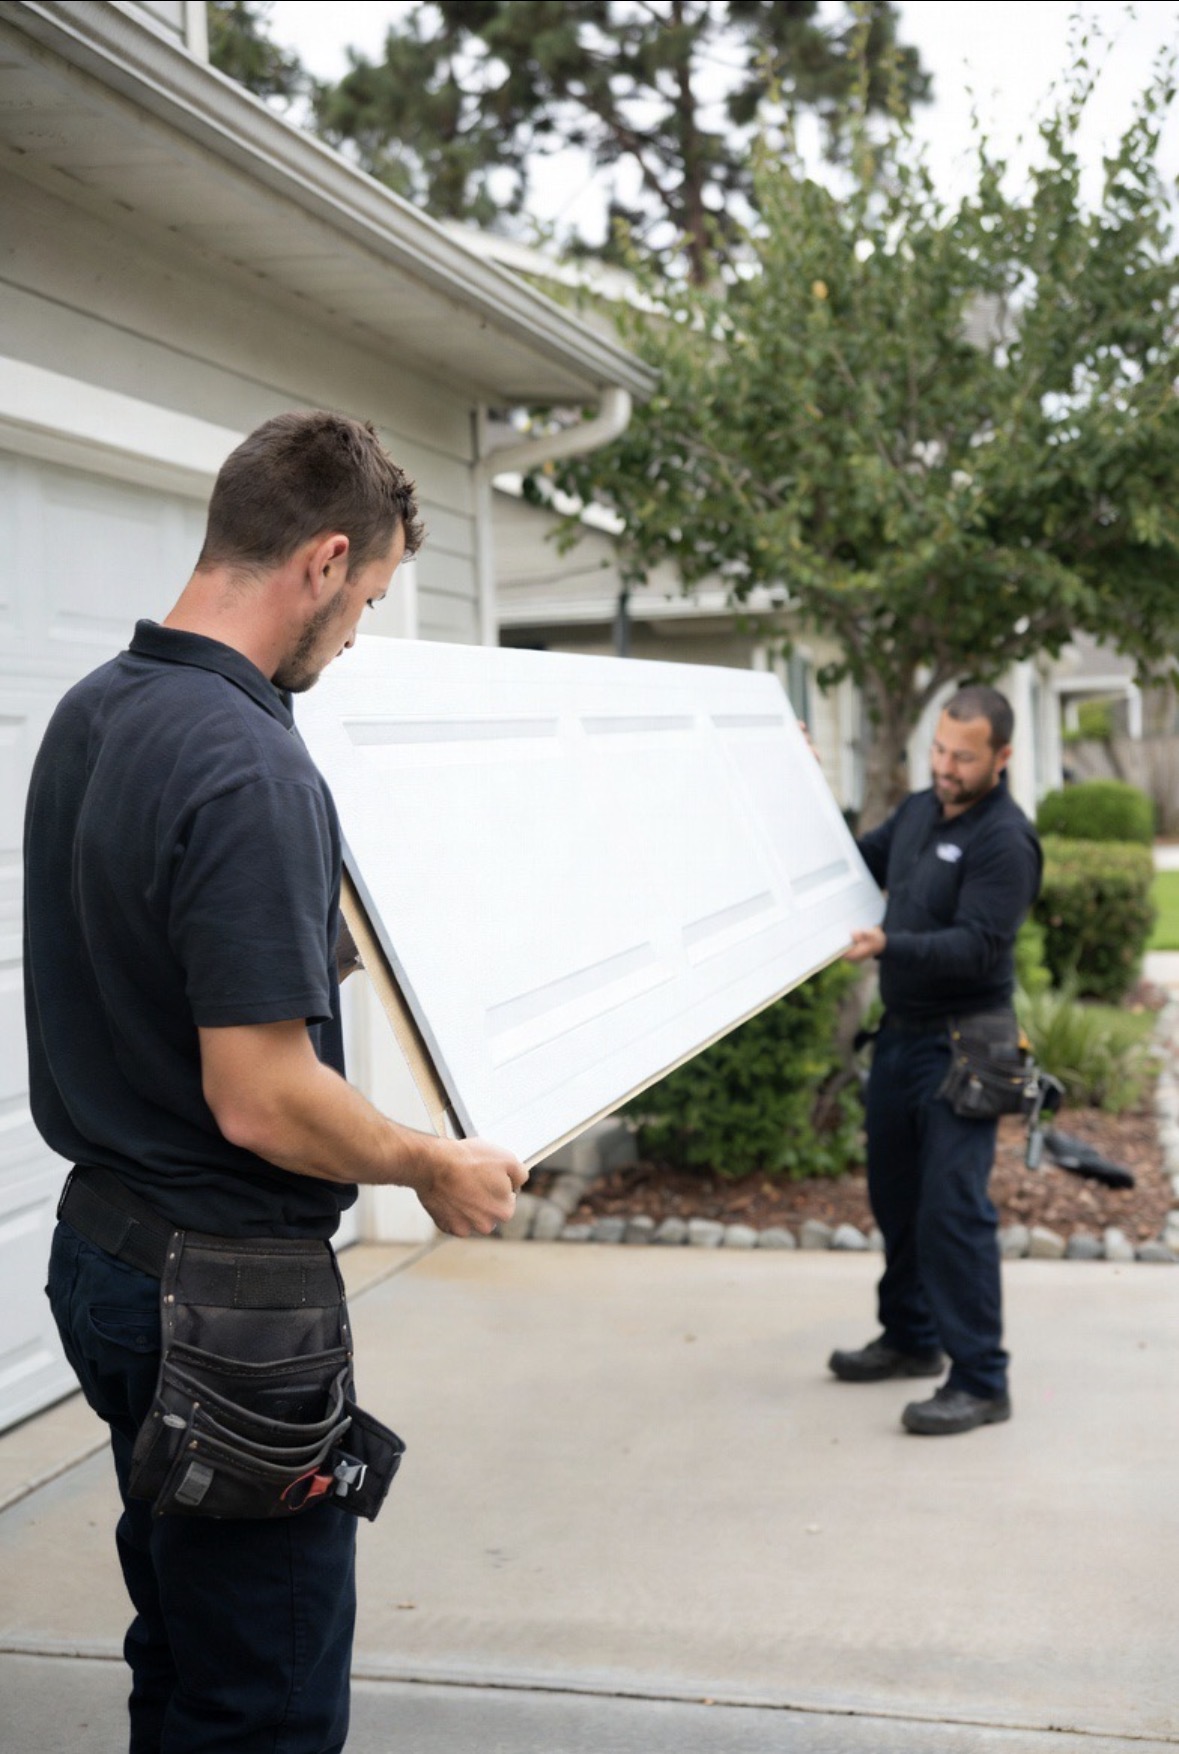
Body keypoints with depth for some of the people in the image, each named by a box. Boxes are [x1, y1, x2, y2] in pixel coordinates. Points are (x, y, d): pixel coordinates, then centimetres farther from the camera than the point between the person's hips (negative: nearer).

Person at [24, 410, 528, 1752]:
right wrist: (436, 1167, -9)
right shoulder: (249, 768, -24)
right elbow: (263, 1100, -26)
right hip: (228, 1289, -9)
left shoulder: (88, 716, 5)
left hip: (104, 1242, 10)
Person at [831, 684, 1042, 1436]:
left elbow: (976, 948, -22)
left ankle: (981, 1382, -3)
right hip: (902, 1032, 9)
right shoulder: (918, 812, 11)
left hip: (961, 1046, -9)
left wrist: (889, 944, -34)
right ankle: (912, 1338, 35)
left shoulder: (1005, 839, -15)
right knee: (896, 1195, 18)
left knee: (953, 1209, -11)